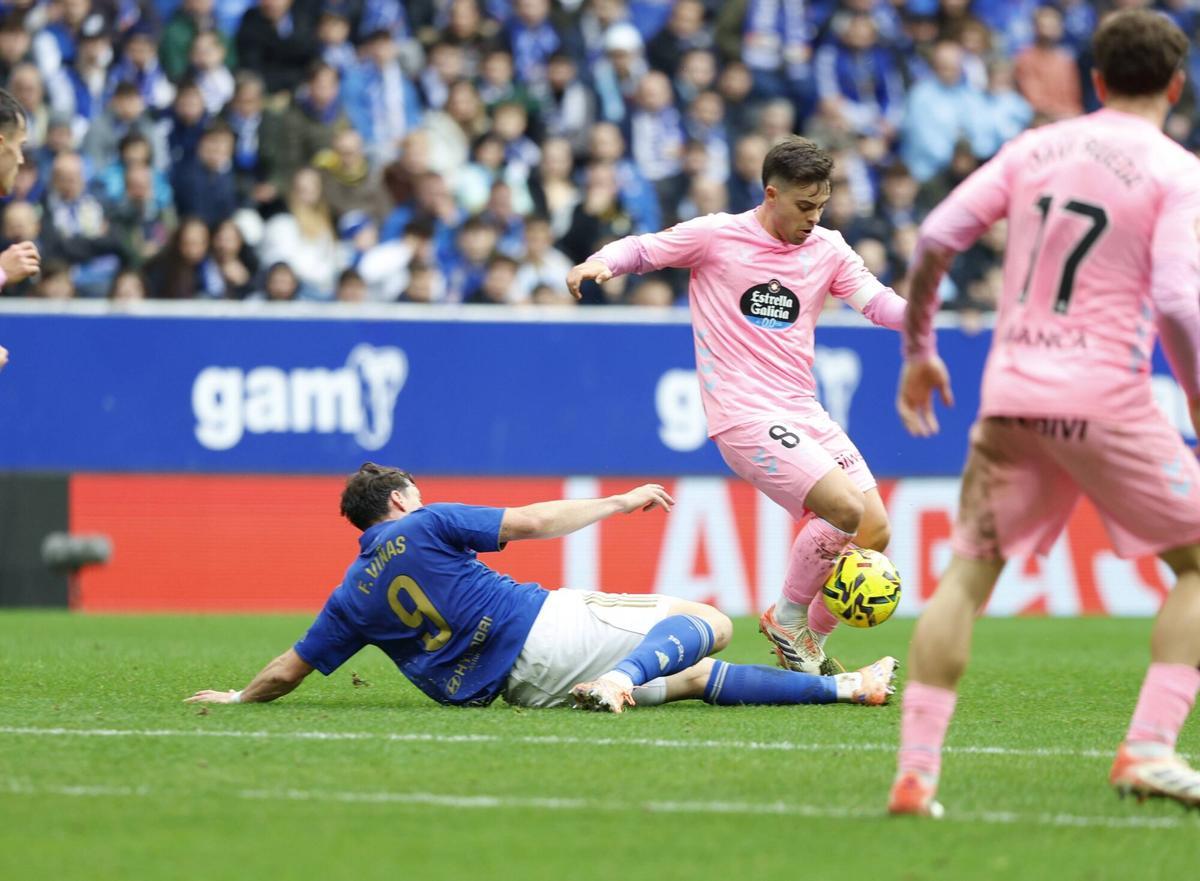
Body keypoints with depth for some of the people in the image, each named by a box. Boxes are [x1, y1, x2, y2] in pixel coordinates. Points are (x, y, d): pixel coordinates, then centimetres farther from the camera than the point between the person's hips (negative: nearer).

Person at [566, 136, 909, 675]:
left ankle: (810, 646, 18)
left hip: (804, 412, 7)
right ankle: (787, 620, 0)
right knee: (846, 510, -22)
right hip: (745, 417, -7)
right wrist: (600, 263, -17)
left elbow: (878, 303, 8)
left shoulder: (827, 249, 10)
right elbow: (640, 249, 4)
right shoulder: (716, 236, -3)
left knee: (875, 532, 0)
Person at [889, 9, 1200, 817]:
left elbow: (935, 240, 5)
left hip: (1011, 395, 4)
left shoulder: (1036, 147, 11)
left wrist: (919, 348, 17)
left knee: (967, 576, 12)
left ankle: (916, 772, 0)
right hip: (1105, 399, -4)